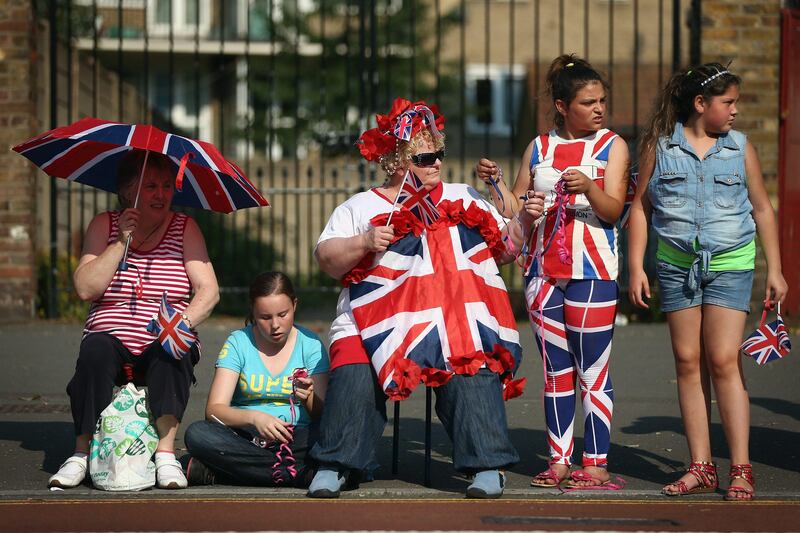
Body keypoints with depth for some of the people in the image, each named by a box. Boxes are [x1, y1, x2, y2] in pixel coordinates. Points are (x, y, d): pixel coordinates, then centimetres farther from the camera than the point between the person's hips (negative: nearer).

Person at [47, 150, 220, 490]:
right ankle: (82, 453, -27)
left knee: (172, 352, -34)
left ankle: (166, 453, -36)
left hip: (164, 349, 0)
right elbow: (86, 289, -6)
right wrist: (121, 242, -11)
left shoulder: (184, 228, 7)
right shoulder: (104, 226, 7)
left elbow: (209, 291, -3)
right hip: (113, 338, 0)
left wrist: (185, 321, -22)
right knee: (95, 350, -33)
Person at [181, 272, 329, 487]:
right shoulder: (238, 342, 2)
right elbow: (214, 410, -8)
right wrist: (254, 417, -27)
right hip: (245, 439, 0)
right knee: (197, 433, -30)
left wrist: (310, 398, -25)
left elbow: (322, 414, -1)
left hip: (297, 439, 0)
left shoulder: (310, 344, 4)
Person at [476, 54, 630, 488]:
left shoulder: (611, 146, 2)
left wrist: (588, 188, -27)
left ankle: (596, 463, -1)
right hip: (543, 271, 4)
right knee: (555, 371, 8)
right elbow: (515, 207, 15)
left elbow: (613, 210, -8)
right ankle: (559, 459, 14)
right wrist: (494, 181, -2)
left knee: (592, 371, -5)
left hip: (592, 272, -4)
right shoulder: (539, 148, 12)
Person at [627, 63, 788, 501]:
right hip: (676, 264, 1)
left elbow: (762, 209, 10)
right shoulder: (659, 146, 2)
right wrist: (636, 267, 0)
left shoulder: (740, 148, 5)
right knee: (688, 361, 3)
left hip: (730, 264, -1)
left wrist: (774, 270, 7)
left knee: (723, 361, -8)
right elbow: (641, 207, 6)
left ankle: (741, 469, -6)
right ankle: (701, 467, 9)